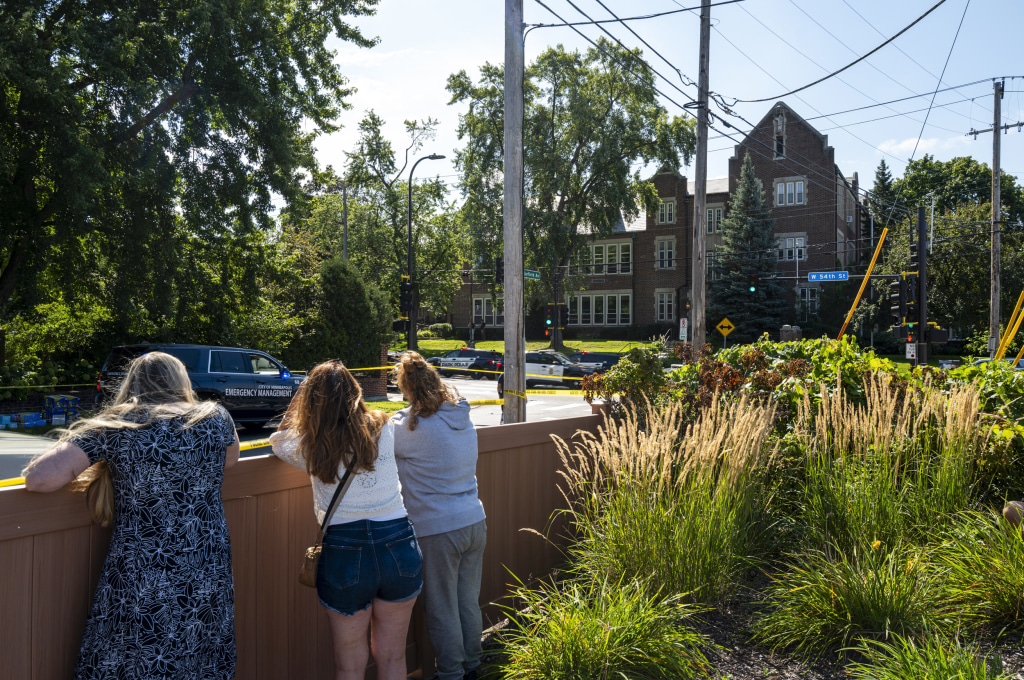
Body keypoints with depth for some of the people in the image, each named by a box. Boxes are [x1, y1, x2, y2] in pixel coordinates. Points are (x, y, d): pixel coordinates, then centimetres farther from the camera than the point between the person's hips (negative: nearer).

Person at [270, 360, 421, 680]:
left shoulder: (310, 446, -5)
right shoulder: (385, 429, -1)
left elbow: (277, 440, 18)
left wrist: (306, 391, 20)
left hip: (344, 550, -2)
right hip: (398, 545, 2)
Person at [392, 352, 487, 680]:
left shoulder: (414, 427, -18)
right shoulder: (464, 419, 3)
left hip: (438, 532, -7)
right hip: (475, 522, 7)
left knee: (443, 610, 9)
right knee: (469, 602, 20)